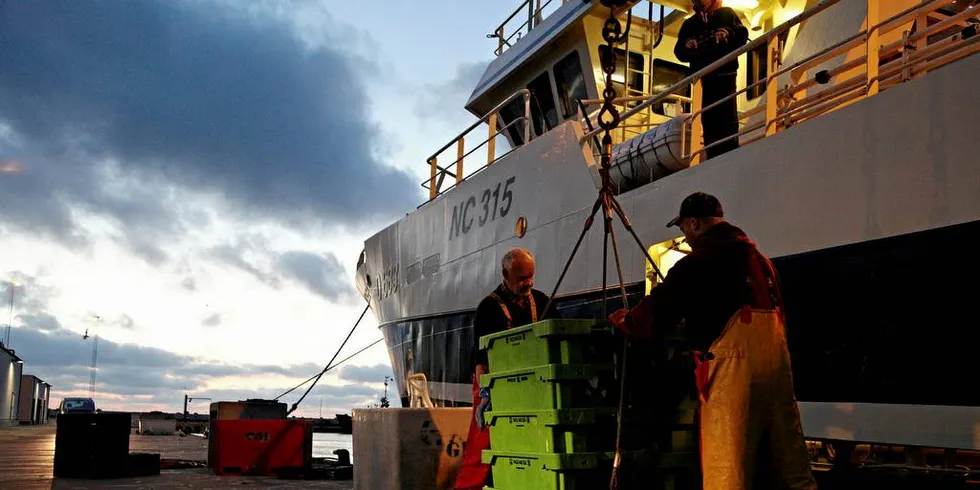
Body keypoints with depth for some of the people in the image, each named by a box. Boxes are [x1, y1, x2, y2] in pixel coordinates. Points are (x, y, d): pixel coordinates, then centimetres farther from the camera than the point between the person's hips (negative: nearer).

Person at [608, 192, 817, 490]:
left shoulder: (697, 263, -4)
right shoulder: (760, 259, 18)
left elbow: (655, 315, -5)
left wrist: (620, 319, 14)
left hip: (733, 363, -7)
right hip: (777, 358, 8)